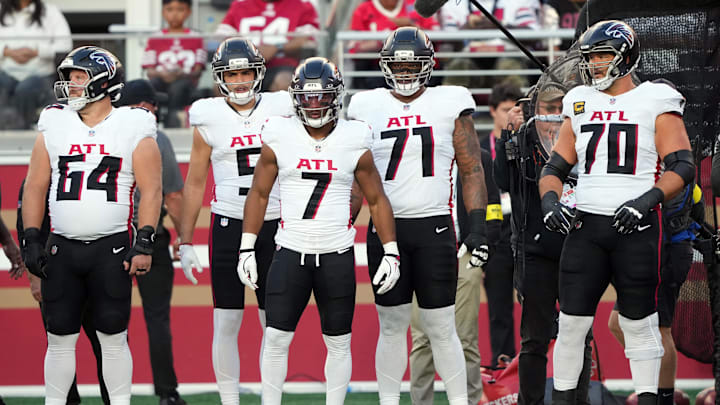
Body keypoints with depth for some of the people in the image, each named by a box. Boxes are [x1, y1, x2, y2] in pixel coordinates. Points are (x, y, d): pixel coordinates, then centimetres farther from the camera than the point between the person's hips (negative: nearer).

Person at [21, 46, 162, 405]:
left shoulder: (133, 129, -1)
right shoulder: (54, 127, 8)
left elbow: (151, 190, -2)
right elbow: (35, 187, 11)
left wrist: (144, 244, -10)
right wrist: (31, 240, 4)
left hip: (112, 247, -3)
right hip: (62, 248, 3)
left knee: (113, 338, 1)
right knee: (59, 339, 5)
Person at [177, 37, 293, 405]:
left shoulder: (279, 110, 3)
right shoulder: (210, 119, 1)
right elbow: (194, 184, 7)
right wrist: (185, 242, 4)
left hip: (274, 226, 1)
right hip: (228, 225, -1)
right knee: (226, 324, -2)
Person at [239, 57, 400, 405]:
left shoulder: (354, 142, 0)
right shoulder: (279, 139, 0)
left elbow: (377, 200, 6)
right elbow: (258, 194, 7)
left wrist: (391, 253, 0)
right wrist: (247, 249, 1)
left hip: (337, 256, 0)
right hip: (291, 254, 0)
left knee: (339, 343, 5)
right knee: (276, 338, -4)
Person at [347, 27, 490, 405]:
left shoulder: (451, 104, 4)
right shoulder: (367, 107, 7)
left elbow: (471, 171, 5)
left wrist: (477, 228, -3)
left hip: (434, 228, -1)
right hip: (384, 228, 1)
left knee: (441, 329, 0)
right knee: (392, 326, 5)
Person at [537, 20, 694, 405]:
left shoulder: (655, 102, -1)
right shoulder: (581, 104, 14)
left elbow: (683, 167, -7)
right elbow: (555, 167, 17)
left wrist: (647, 200, -22)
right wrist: (550, 199, -4)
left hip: (636, 228, -4)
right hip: (586, 225, 4)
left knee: (639, 322, 2)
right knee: (571, 321, 1)